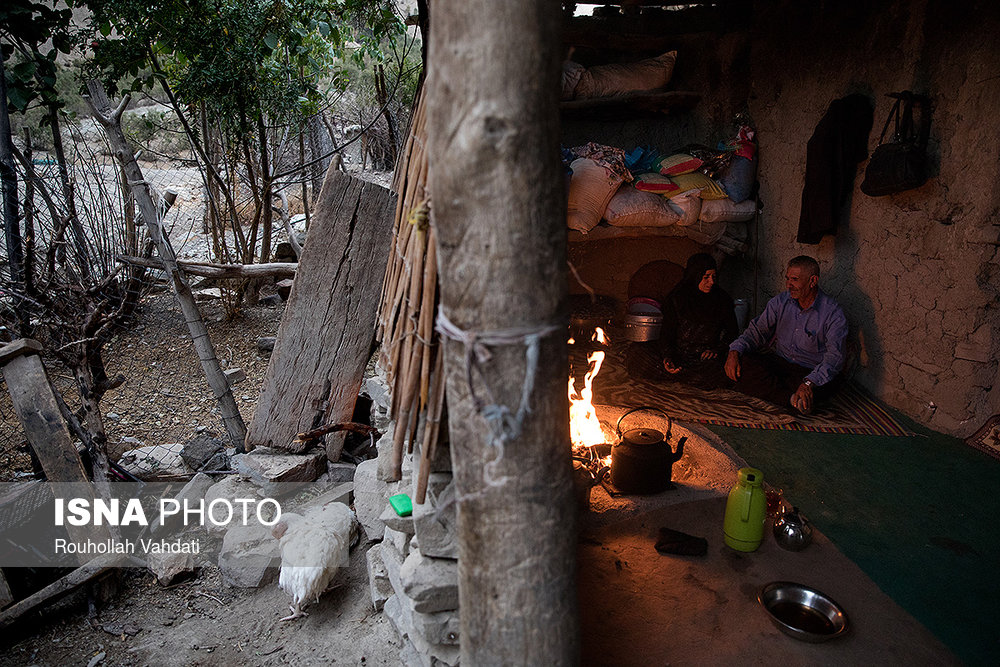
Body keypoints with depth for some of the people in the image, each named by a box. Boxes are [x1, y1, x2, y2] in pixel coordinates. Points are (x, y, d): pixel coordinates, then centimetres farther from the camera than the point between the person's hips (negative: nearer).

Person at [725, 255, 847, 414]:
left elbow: (834, 358, -22)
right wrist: (735, 351, -17)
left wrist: (809, 383, -40)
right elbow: (757, 331, 5)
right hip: (778, 362, 5)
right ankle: (793, 399, -32)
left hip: (811, 372, -4)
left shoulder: (834, 313, -11)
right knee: (737, 361, -25)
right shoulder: (781, 301, 4)